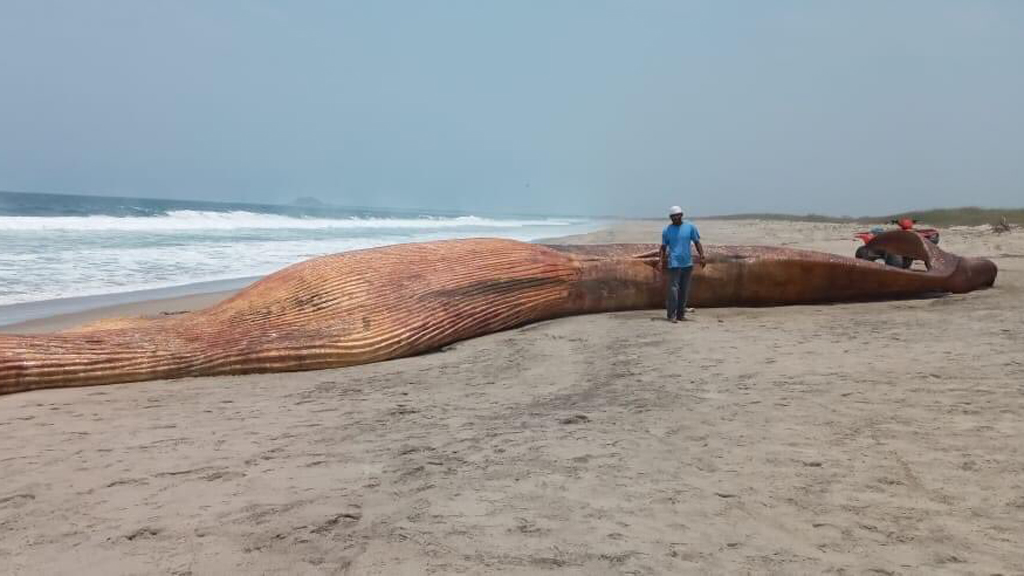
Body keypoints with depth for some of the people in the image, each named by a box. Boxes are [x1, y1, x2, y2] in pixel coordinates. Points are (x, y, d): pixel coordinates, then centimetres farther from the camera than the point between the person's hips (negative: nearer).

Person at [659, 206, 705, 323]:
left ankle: (681, 314, 15)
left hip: (687, 263, 3)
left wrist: (702, 256, -5)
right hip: (674, 263, -3)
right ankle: (671, 315, -6)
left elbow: (697, 243, 6)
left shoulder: (690, 227, 5)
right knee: (673, 289, -9)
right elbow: (664, 247, 7)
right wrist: (663, 261, -1)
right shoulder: (667, 230, 2)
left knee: (684, 290, 7)